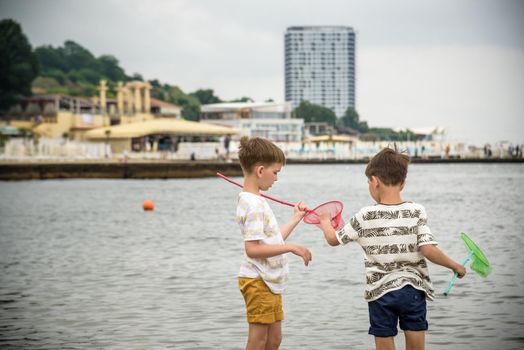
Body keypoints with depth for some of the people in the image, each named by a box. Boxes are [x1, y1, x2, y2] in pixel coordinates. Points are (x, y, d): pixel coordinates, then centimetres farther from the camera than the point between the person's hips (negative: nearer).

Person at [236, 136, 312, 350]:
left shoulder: (256, 201, 13)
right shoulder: (253, 204, -18)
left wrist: (296, 218, 22)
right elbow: (252, 249, -26)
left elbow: (272, 241, 16)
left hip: (270, 281, 10)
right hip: (258, 281, -10)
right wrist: (291, 248, -23)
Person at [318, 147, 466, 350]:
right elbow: (428, 250, -16)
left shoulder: (365, 216, -6)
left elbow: (333, 239, 5)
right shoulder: (416, 212, -7)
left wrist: (325, 223, 27)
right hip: (413, 291, 1)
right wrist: (455, 266, -1)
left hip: (380, 292, 0)